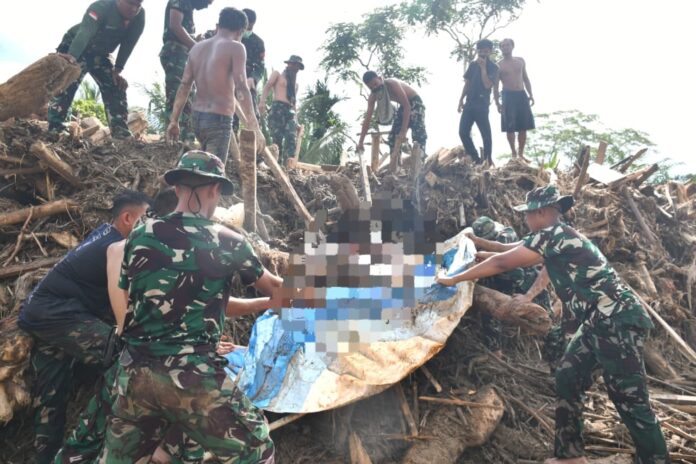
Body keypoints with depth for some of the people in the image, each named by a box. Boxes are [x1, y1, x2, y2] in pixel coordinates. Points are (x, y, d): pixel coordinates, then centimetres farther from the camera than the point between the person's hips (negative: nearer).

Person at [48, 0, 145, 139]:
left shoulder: (139, 16, -16)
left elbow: (128, 44, -9)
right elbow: (85, 31, -46)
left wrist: (117, 70, -14)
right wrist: (71, 56, -62)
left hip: (100, 54, 6)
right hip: (75, 48, -5)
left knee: (116, 89, -5)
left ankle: (122, 134, -5)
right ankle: (55, 130, -21)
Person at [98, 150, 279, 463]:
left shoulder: (139, 236, 5)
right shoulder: (226, 242, -5)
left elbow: (124, 311, 13)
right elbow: (274, 288, 11)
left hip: (133, 373, 5)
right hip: (191, 376, -5)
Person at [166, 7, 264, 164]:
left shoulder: (197, 47, 13)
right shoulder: (235, 47, -6)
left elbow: (184, 87, 11)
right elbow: (241, 89, -17)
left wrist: (174, 121, 15)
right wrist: (254, 128, -20)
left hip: (197, 118, 7)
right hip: (219, 120, -7)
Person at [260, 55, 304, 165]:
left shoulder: (295, 83, 31)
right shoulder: (277, 74, 15)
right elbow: (267, 87, 2)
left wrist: (296, 118, 16)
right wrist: (262, 102, -16)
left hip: (290, 111, 5)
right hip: (277, 108, -5)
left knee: (291, 138, -14)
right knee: (277, 139, -12)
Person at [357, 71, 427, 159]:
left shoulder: (392, 84, -32)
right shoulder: (373, 96, -11)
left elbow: (407, 105, -36)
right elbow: (368, 118, -10)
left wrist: (404, 131, -42)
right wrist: (360, 142, -16)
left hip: (415, 102, -7)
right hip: (403, 105, 7)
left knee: (418, 135, -22)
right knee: (393, 136, 0)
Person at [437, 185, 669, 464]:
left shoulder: (553, 234, -17)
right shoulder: (556, 237, 12)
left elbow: (502, 263, -15)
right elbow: (515, 249, 26)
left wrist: (453, 280, -7)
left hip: (617, 321, -10)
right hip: (600, 321, 10)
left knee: (629, 400, -4)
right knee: (567, 380, 11)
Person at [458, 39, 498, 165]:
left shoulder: (493, 67, -3)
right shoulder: (473, 64, 13)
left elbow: (487, 85, -17)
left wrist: (483, 67, -15)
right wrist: (461, 100, 10)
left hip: (482, 104, -6)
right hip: (469, 103, 6)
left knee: (486, 134, -1)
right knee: (463, 132, 2)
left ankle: (487, 160, 10)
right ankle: (476, 159, 11)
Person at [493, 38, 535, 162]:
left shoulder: (520, 61, 11)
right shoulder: (498, 65, 0)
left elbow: (525, 78, 16)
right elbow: (495, 86, -1)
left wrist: (530, 94, 6)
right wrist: (497, 103, -9)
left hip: (522, 95, 4)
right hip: (508, 96, -4)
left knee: (523, 127, 4)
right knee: (510, 128, -4)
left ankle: (521, 153, 15)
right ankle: (514, 153, 9)